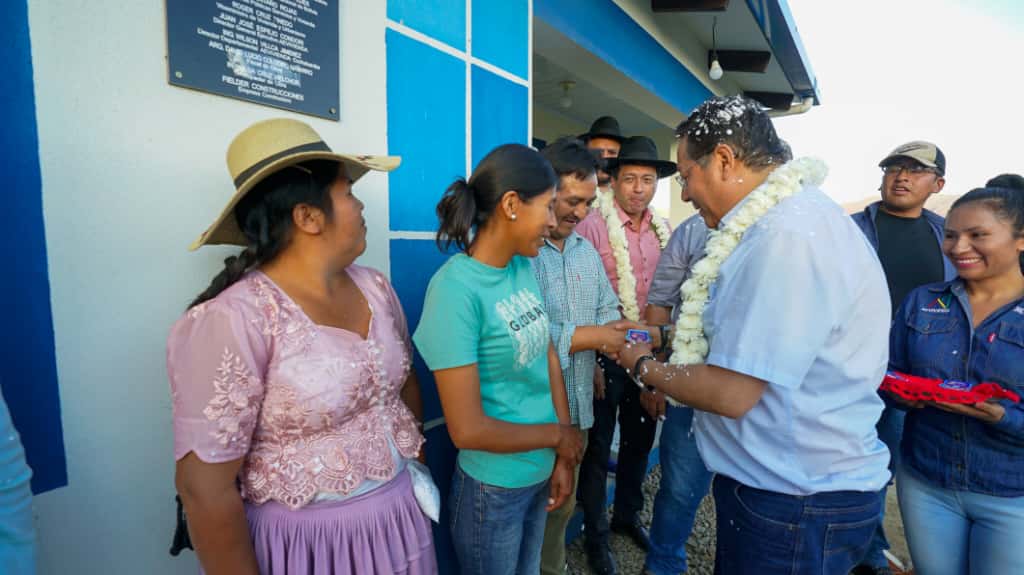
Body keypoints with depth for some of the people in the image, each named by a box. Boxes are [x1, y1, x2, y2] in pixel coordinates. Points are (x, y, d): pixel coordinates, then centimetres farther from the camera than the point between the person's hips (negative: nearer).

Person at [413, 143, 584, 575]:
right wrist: (557, 434, -12)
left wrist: (563, 460, -1)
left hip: (540, 475, 6)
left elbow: (549, 360, 1)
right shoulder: (456, 289, -25)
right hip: (492, 490, -6)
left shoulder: (524, 268, -3)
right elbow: (467, 430, -25)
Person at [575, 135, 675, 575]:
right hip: (606, 355, -5)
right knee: (598, 448, 9)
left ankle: (627, 514, 43)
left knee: (639, 440, 20)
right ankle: (595, 534, 30)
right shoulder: (593, 226, -13)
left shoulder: (663, 231, 5)